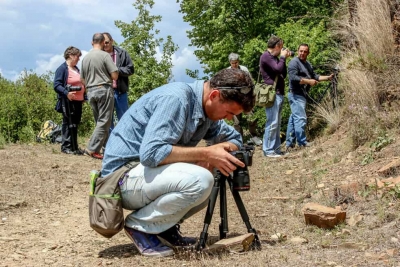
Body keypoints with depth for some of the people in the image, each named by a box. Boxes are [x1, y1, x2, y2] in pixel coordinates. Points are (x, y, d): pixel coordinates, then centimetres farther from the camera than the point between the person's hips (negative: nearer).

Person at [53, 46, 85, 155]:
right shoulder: (62, 68, -8)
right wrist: (66, 93, -30)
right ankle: (66, 146, 2)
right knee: (68, 124, -4)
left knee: (75, 125, 12)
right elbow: (56, 85, -15)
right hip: (68, 101, -8)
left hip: (78, 101, 8)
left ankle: (74, 147, 20)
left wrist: (83, 96, 17)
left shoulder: (76, 69, 18)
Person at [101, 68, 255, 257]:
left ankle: (164, 226, 9)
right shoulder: (175, 98, -23)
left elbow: (235, 139, 17)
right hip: (124, 177, -9)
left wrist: (220, 149, -7)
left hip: (152, 173, 9)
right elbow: (151, 153, -32)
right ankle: (139, 226, -9)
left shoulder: (208, 109, 4)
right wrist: (206, 153, -27)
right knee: (200, 180, -28)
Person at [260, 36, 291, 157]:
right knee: (272, 123, -12)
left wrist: (283, 58, 14)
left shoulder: (274, 57, 23)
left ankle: (276, 148, 12)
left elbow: (284, 74, 22)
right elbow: (278, 69, -19)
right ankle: (268, 150, -11)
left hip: (279, 93, 10)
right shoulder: (266, 56, -7)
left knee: (277, 124, 9)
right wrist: (283, 57, -3)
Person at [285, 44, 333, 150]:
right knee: (301, 118, -12)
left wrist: (328, 78, 10)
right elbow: (293, 78, -21)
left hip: (302, 95, 10)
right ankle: (302, 142, -10)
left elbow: (314, 76, 21)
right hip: (296, 95, -10)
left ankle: (290, 143, 15)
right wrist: (308, 81, -21)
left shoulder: (308, 64, 20)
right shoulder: (294, 62, -11)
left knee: (294, 118, 11)